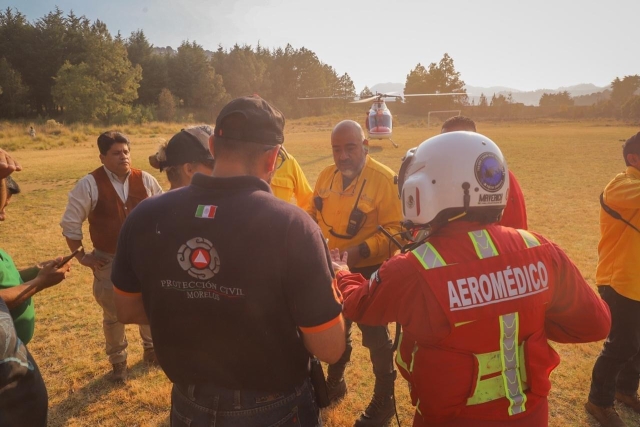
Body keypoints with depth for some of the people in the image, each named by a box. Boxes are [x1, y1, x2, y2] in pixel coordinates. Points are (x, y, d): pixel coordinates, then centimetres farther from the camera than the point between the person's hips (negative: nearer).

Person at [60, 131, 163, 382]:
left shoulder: (145, 180, -6)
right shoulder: (89, 185, -13)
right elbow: (70, 223, -5)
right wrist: (80, 256, -5)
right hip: (108, 261, -2)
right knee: (113, 315, 13)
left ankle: (151, 348, 44)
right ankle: (117, 361, 35)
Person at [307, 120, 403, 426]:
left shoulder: (384, 179, -19)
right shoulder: (326, 176, 1)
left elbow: (396, 228, -21)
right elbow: (313, 213, 12)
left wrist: (361, 250, -30)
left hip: (368, 272, -6)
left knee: (375, 336, 8)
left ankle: (384, 400, 30)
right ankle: (334, 383, 46)